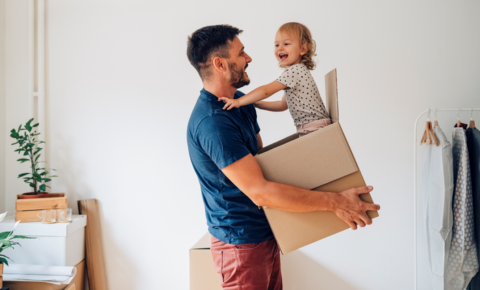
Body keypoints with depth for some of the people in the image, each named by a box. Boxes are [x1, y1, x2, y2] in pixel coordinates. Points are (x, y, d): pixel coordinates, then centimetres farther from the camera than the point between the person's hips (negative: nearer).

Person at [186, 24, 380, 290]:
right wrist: (334, 202, -25)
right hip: (242, 243, -9)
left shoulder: (240, 101, 6)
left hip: (265, 233, 9)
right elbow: (259, 192, -30)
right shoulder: (212, 123, -27)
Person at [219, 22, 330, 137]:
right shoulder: (298, 71, 18)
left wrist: (239, 101, -21)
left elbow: (266, 91, -22)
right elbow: (283, 104, 22)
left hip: (315, 128, -9)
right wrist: (255, 103, 16)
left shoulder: (294, 71, -15)